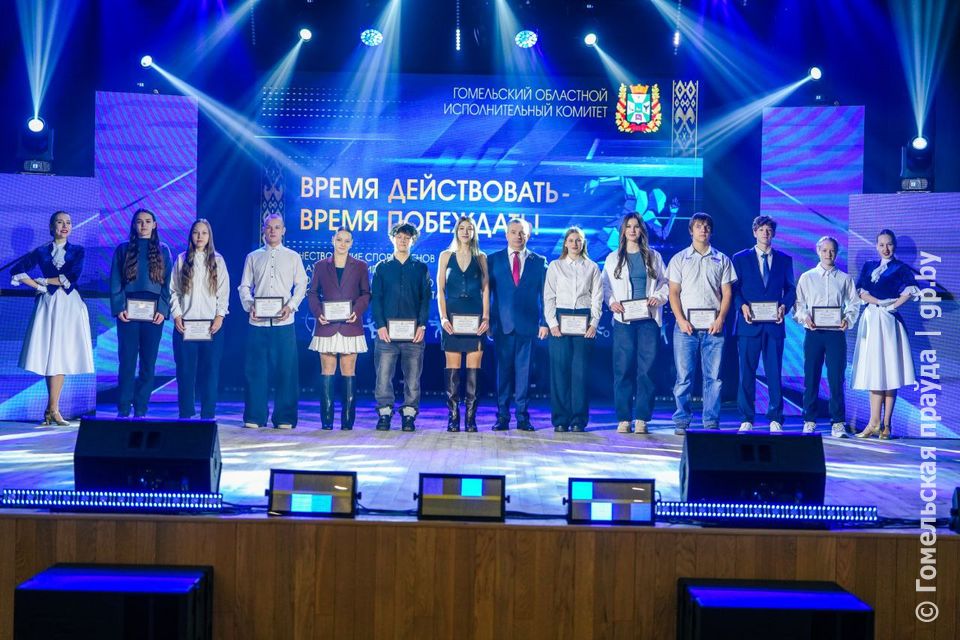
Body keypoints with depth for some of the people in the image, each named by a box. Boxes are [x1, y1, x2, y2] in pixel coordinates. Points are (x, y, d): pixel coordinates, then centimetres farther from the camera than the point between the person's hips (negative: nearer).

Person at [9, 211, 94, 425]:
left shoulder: (77, 251, 8)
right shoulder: (41, 252, 10)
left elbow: (72, 277, -5)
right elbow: (17, 270, 8)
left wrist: (45, 280, 0)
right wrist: (38, 286, 1)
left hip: (69, 305, 0)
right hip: (48, 304, 0)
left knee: (60, 355, -2)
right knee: (49, 354, -6)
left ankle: (51, 409, 0)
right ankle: (53, 410, -3)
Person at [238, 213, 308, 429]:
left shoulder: (293, 257, 10)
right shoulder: (253, 257, 14)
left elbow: (301, 285, 6)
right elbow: (244, 286, 11)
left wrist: (291, 306, -10)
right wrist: (249, 305, -7)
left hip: (284, 322, -1)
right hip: (257, 322, 1)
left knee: (286, 370, -1)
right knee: (255, 370, 1)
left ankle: (284, 419, 5)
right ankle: (254, 418, 8)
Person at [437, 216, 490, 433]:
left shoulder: (481, 258, 10)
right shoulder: (446, 256, 9)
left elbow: (485, 289, 7)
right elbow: (440, 289, 5)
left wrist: (486, 317, -4)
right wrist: (443, 317, -6)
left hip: (475, 318, 0)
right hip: (452, 317, 0)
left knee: (473, 368, -2)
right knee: (452, 368, -1)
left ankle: (471, 418, 1)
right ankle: (453, 418, 3)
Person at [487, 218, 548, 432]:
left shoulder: (539, 261, 9)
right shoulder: (493, 259, 9)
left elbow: (545, 294, 7)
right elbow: (486, 292, 7)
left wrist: (544, 322, -1)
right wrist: (486, 320, -1)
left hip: (527, 324, 0)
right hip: (502, 324, 0)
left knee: (524, 370, 1)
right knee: (503, 370, 2)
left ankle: (523, 416, 7)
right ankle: (502, 416, 8)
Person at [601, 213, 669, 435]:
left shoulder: (653, 256, 13)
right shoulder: (613, 258, 12)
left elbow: (665, 282, 13)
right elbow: (604, 285, 10)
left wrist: (658, 298, -4)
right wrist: (611, 302, -7)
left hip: (648, 319, 0)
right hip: (623, 319, 0)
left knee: (647, 369, -5)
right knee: (623, 369, -4)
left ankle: (641, 418, 0)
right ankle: (624, 419, 1)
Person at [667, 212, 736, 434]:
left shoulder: (722, 260, 12)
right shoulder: (679, 259, 9)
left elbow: (727, 293, 8)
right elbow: (673, 293, 4)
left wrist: (720, 320, -7)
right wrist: (681, 320, -8)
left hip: (713, 326, 1)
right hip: (686, 326, -1)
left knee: (713, 377, 0)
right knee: (684, 376, -2)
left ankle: (711, 422, 6)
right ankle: (682, 422, 3)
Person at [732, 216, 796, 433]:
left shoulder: (784, 260, 13)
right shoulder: (740, 258, 9)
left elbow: (790, 289, 11)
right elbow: (734, 289, 5)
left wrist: (784, 306, -8)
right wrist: (742, 306, -12)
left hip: (774, 324, 1)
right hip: (749, 323, -1)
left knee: (774, 373, 1)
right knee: (747, 373, 0)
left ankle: (775, 420, 8)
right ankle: (746, 420, 6)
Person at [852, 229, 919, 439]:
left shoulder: (900, 268, 4)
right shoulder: (868, 267, 15)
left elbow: (910, 290, -11)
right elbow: (861, 292, 4)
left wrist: (893, 306, -9)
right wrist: (882, 302, -7)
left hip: (888, 321, -4)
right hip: (870, 321, 4)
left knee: (889, 373, -5)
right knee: (873, 372, 2)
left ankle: (885, 424, -3)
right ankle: (875, 423, 3)